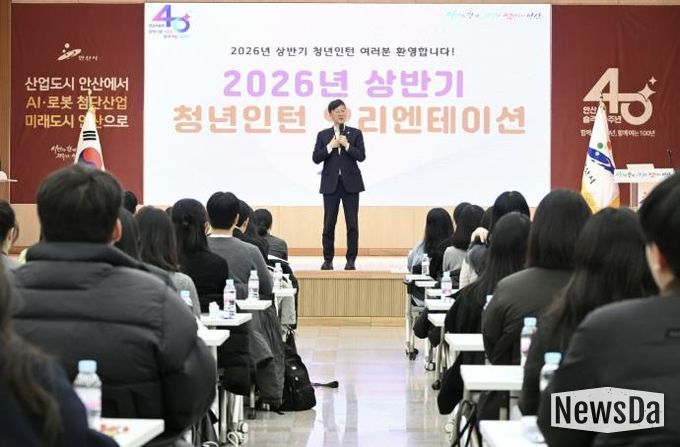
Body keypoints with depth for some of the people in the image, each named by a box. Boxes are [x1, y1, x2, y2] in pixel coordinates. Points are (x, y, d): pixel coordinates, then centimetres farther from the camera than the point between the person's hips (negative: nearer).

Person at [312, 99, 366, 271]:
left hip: (350, 183, 0)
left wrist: (347, 145, -14)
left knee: (352, 223, -1)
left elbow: (361, 156, -4)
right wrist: (330, 146, -11)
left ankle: (351, 260, 4)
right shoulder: (323, 135, 7)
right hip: (331, 183, 0)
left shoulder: (355, 133, 5)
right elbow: (316, 158, -1)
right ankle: (328, 259, 8)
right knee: (329, 223, 1)